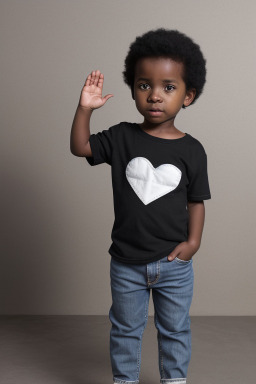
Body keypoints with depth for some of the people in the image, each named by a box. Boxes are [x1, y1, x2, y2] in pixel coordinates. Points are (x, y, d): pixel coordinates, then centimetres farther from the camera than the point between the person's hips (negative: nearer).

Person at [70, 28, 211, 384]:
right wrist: (85, 108, -17)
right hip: (127, 263, 0)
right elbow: (80, 148, -6)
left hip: (174, 263, 0)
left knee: (175, 330, 18)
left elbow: (196, 200, 0)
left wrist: (193, 242, -10)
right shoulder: (122, 137, -5)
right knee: (125, 329, 17)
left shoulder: (192, 150, -6)